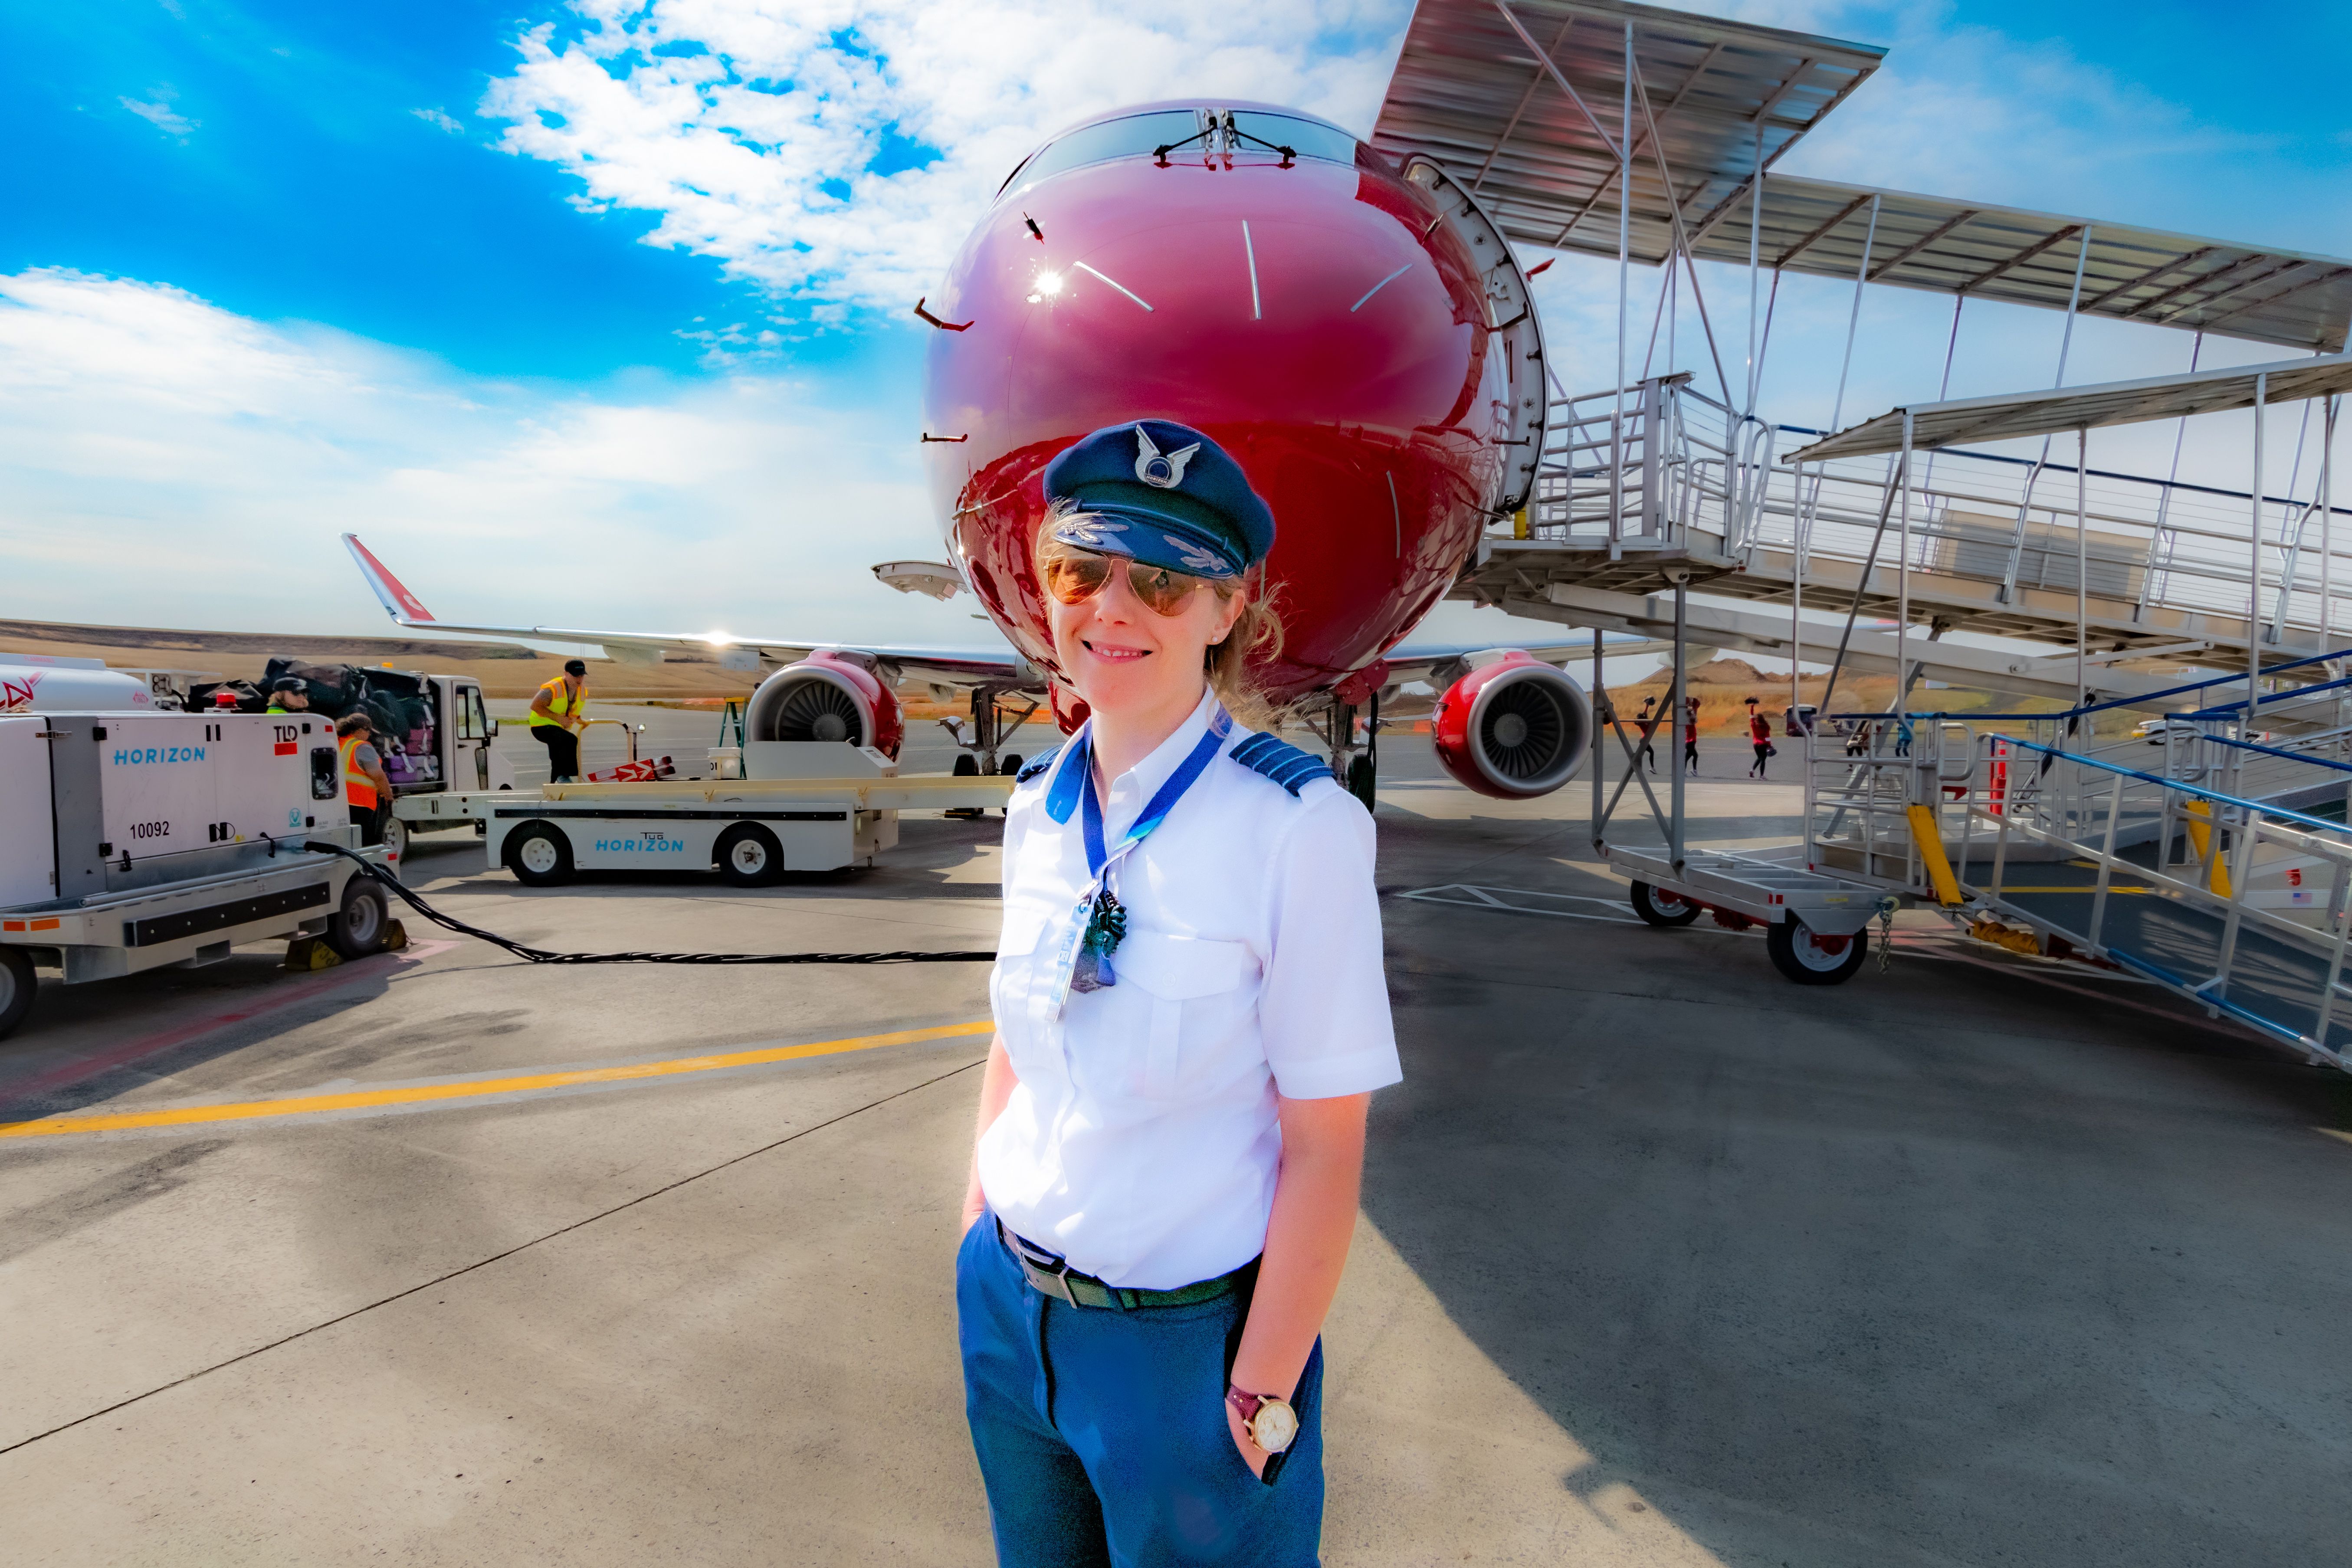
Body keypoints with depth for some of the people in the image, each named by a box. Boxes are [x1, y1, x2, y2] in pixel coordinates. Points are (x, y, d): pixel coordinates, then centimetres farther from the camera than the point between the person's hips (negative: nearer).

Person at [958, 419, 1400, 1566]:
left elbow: (1324, 1148, -18)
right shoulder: (1039, 804, -3)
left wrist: (1262, 1397, -13)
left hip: (1188, 1339, -5)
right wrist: (977, 1237, 7)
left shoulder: (1299, 825, -21)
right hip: (1007, 1310, 6)